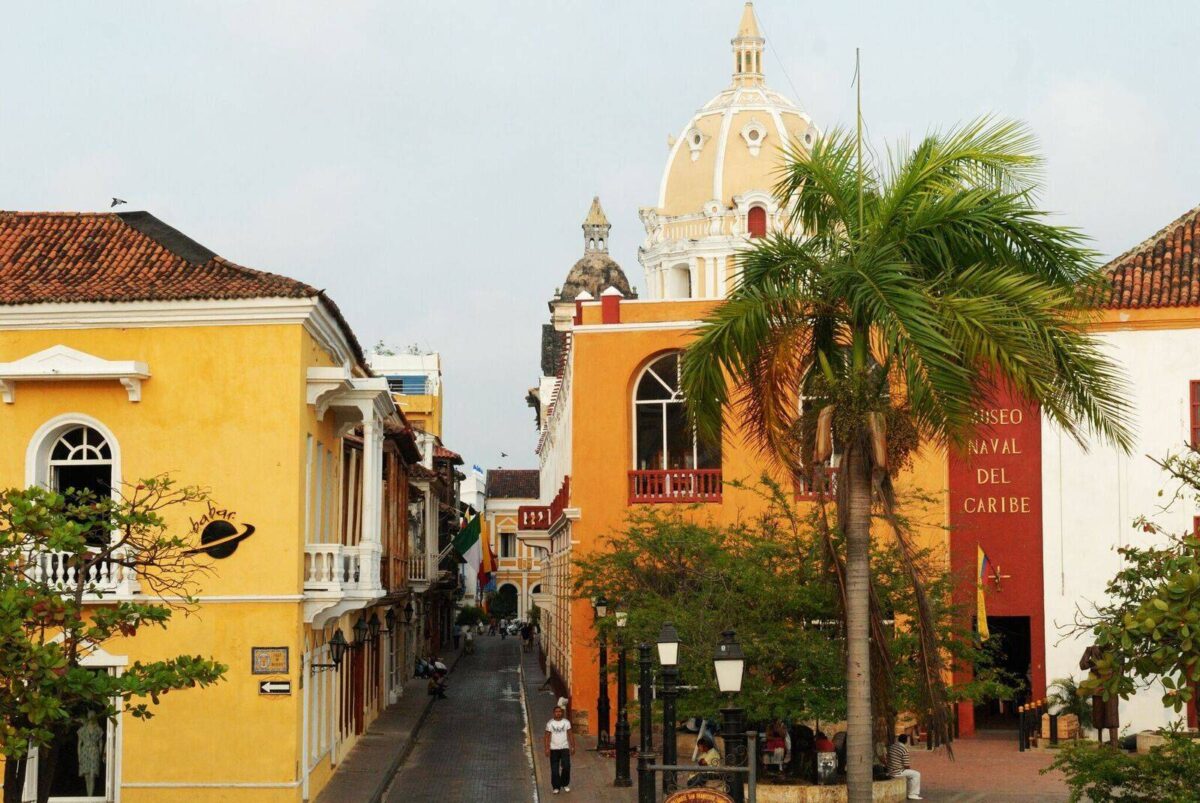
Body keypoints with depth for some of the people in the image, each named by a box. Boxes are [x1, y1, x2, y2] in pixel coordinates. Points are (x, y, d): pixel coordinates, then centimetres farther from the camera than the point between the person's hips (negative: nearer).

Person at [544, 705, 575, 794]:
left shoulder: (566, 722, 3)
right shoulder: (550, 723, 1)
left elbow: (570, 735, 6)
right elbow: (547, 737, 2)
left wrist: (573, 747, 2)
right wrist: (547, 749, -6)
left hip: (565, 748, 0)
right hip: (554, 749, 0)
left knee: (566, 767, -9)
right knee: (554, 769, 1)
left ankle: (565, 784, 11)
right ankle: (556, 787, 11)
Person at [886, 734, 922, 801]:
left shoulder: (891, 747, 8)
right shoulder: (904, 750, -16)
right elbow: (906, 765, -17)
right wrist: (910, 767, 8)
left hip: (889, 772, 8)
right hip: (897, 773, -8)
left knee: (909, 773, 31)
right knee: (916, 774, 5)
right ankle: (912, 795, 8)